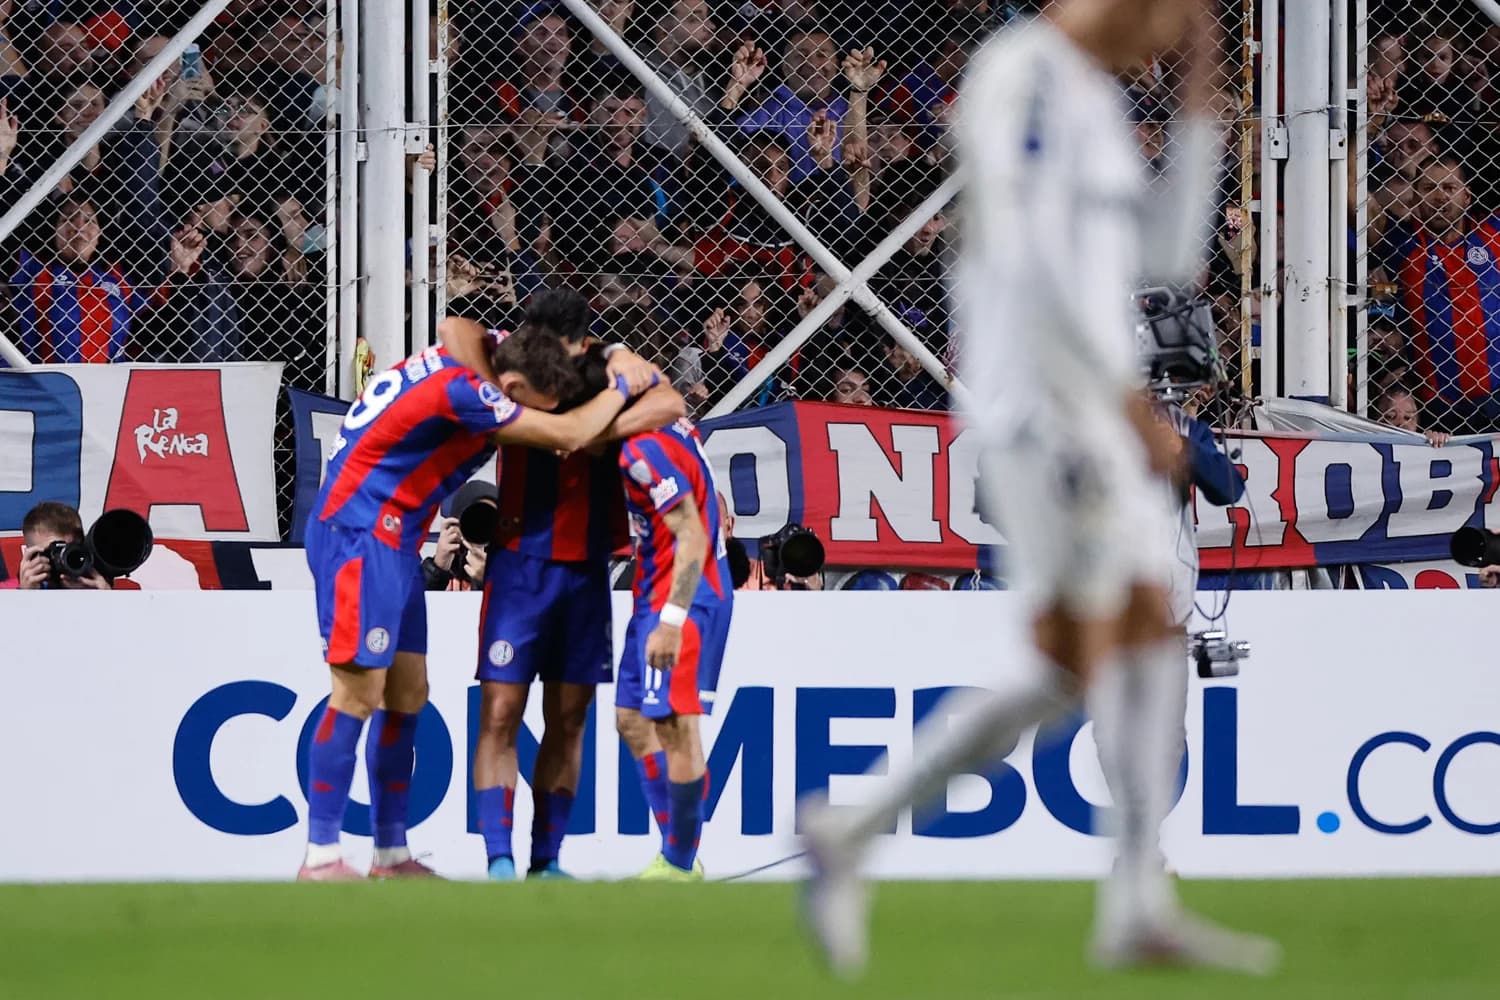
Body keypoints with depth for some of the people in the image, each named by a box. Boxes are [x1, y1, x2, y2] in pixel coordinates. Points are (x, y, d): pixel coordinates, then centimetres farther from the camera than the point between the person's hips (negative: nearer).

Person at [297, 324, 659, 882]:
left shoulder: (459, 362, 5)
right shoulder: (461, 391, -22)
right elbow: (568, 435, -20)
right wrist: (623, 386, -2)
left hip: (395, 541, 10)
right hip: (357, 536, -10)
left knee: (407, 695, 9)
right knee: (359, 694, -10)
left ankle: (391, 855, 12)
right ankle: (320, 858, -10)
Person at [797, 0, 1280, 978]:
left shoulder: (1094, 95, 18)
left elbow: (1167, 258, 19)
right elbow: (1034, 262, -21)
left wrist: (1201, 105, 14)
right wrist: (1133, 404, -23)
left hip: (1096, 409, 10)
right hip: (1040, 404, -10)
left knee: (1152, 647, 7)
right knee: (1069, 672, -9)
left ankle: (1140, 906, 8)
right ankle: (851, 831, -3)